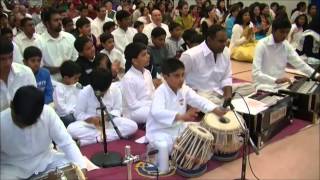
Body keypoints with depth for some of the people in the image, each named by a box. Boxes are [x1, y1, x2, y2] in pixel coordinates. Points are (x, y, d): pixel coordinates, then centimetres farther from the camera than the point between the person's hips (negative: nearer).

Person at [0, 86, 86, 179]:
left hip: (45, 161, 2)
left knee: (76, 166, -18)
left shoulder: (48, 113, -19)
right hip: (13, 169, -1)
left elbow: (66, 142, -15)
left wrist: (81, 168, -27)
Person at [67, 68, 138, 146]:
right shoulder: (84, 92, -11)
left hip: (110, 122, 1)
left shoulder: (116, 90, -8)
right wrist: (91, 119, -26)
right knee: (71, 129, -32)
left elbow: (117, 110, -2)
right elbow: (78, 114, -7)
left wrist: (107, 117, -22)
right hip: (89, 123, -1)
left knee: (133, 126, -24)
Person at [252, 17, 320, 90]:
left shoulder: (286, 45, 3)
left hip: (280, 85, 7)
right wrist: (276, 80, -38)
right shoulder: (262, 45, -16)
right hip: (264, 86, -7)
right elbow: (256, 73, -25)